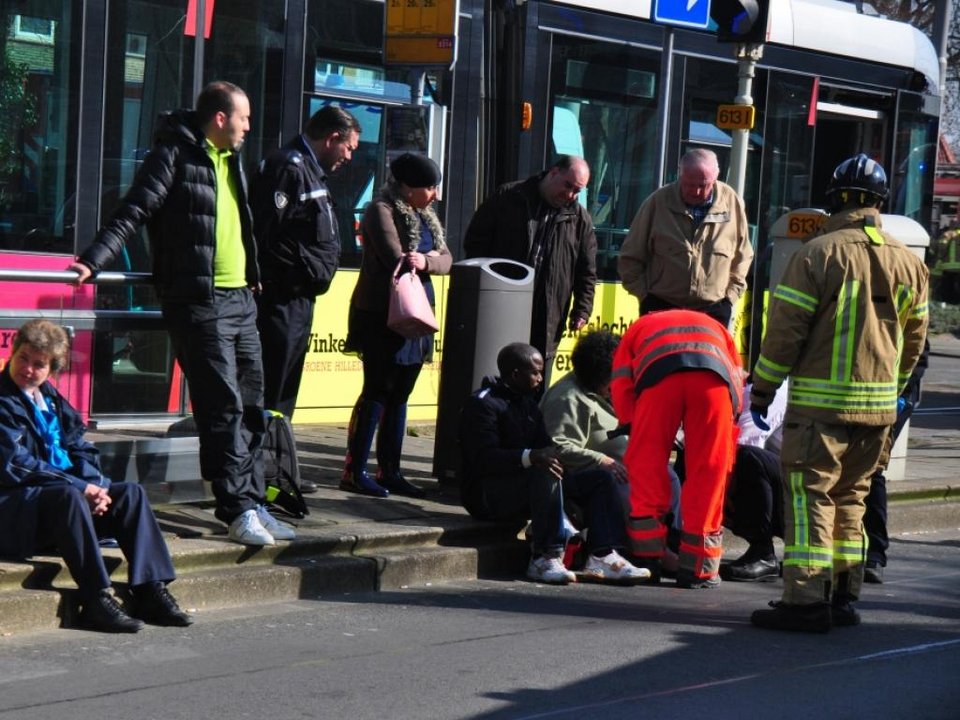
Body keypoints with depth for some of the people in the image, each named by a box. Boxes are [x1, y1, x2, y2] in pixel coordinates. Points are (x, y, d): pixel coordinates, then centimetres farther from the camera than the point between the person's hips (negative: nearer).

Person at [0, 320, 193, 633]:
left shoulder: (51, 398, 17)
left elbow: (80, 450, 16)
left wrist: (94, 484, -7)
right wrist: (81, 487, -17)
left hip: (67, 492, 8)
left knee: (130, 493, -9)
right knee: (68, 496, -36)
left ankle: (151, 591, -17)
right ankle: (96, 600, -36)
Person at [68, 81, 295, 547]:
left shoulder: (232, 161, 17)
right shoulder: (176, 155, -7)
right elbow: (135, 211, -14)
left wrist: (255, 275, 31)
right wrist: (94, 260, -23)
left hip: (240, 299, 8)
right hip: (198, 302, -8)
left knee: (251, 407, 9)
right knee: (224, 408, -9)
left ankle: (252, 504, 16)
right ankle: (238, 511, -5)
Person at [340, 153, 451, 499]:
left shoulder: (425, 216, 16)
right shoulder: (382, 210, -9)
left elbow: (446, 259, 5)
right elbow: (395, 259, -20)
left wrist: (425, 261, -16)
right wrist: (432, 258, -7)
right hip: (382, 315, -8)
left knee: (399, 395, 9)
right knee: (378, 392, -7)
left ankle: (389, 471, 14)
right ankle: (355, 471, -1)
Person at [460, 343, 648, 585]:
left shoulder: (528, 404, 21)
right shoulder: (482, 404, -10)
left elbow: (545, 447, 14)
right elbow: (484, 458, -24)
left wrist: (553, 454, -11)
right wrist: (530, 457, -38)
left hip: (530, 487, 9)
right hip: (487, 494, -9)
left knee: (602, 479, -2)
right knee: (547, 474, -37)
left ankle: (602, 556, -17)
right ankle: (544, 559, -35)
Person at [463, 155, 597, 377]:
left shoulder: (580, 220, 9)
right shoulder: (508, 197, 4)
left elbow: (587, 273, 12)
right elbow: (475, 241, 5)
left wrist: (581, 311, 1)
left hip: (545, 324, 1)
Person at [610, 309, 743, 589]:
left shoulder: (639, 328, 39)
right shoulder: (715, 327, 44)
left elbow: (621, 392, 21)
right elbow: (738, 382, 29)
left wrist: (639, 427, 31)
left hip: (659, 373, -1)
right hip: (715, 376, 1)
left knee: (646, 464, 12)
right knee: (708, 471, 9)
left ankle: (646, 561, 11)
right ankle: (698, 569, 10)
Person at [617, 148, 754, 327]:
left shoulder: (732, 203, -2)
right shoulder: (658, 202, -6)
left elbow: (742, 257, 11)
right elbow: (631, 258, 2)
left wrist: (730, 296, 4)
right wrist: (645, 294, -3)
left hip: (713, 311, 1)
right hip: (660, 308, -1)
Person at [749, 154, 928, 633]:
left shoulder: (817, 254, -8)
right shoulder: (907, 262, 9)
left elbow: (786, 328, -8)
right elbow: (914, 338, 16)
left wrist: (762, 389, 0)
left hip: (820, 401, -6)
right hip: (878, 406, 6)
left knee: (810, 495, -4)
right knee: (851, 497, 15)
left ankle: (807, 599, -9)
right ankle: (845, 596, 17)